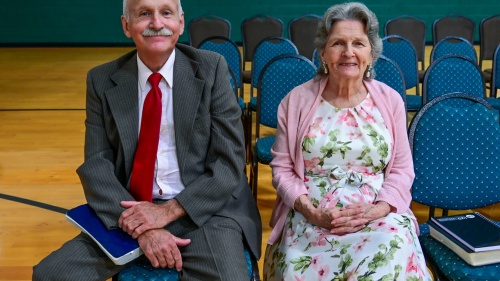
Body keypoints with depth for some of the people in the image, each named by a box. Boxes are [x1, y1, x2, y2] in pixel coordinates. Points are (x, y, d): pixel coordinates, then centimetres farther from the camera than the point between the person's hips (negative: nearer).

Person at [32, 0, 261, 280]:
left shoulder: (211, 68, -3)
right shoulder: (102, 80, 3)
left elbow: (230, 163, -6)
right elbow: (96, 165, -2)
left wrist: (170, 210, -16)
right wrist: (142, 229, -16)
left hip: (205, 208, -2)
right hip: (131, 211, 3)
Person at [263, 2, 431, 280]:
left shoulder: (390, 101, 6)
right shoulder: (296, 101, 3)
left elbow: (402, 169, 6)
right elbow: (282, 168, 4)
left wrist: (376, 210, -12)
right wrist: (311, 212, -12)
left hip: (379, 216, 1)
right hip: (310, 218, -1)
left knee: (394, 250, -29)